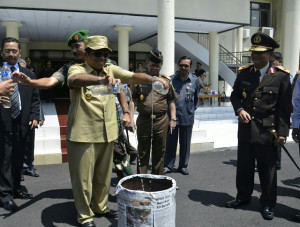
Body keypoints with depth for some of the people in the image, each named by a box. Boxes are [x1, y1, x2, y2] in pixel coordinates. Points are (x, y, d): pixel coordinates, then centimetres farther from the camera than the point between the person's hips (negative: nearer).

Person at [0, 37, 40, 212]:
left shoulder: (28, 74, 10)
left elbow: (35, 98, 12)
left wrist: (34, 117, 1)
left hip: (22, 124, 4)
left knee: (19, 158, 14)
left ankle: (16, 187, 30)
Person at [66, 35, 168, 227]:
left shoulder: (111, 70, 5)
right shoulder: (77, 69, -8)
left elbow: (133, 77, -7)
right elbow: (76, 79, -32)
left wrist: (151, 79, -29)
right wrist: (101, 79, -52)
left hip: (107, 133, 5)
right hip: (82, 135, -4)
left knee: (104, 175, 19)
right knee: (83, 177, 6)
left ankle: (100, 206, 41)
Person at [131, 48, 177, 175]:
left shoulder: (166, 81, 8)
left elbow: (171, 101, 13)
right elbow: (132, 100, 6)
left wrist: (173, 119, 6)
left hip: (162, 121, 1)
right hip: (143, 120, -1)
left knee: (159, 153, 10)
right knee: (143, 153, 7)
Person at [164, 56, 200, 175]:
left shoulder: (195, 80, 5)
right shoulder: (171, 79, 2)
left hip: (187, 118, 1)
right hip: (172, 116, -1)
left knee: (185, 143, 9)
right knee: (170, 142, 5)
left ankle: (183, 166, 23)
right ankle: (168, 165, 17)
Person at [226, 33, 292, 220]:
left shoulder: (281, 76, -7)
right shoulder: (244, 73, 3)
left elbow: (285, 107, -6)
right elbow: (235, 94, 15)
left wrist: (282, 132, -9)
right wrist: (239, 109, -5)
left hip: (267, 130, -3)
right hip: (245, 128, 4)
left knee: (268, 168, 9)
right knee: (244, 165, 16)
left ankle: (268, 203, 27)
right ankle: (243, 196, 35)